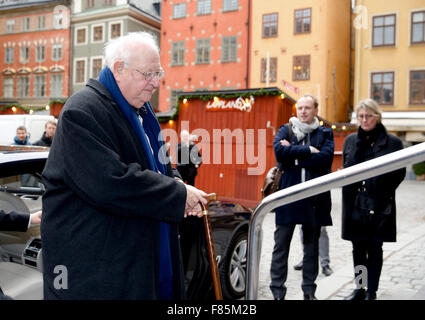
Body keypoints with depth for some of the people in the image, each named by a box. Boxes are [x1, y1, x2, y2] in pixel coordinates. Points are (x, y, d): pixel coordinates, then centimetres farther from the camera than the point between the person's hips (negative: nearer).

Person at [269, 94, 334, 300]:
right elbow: (279, 152, -13)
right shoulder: (285, 131, 7)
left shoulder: (325, 134, 8)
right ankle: (277, 291, 11)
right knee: (281, 245, 1)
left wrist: (294, 154, -13)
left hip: (314, 197, 1)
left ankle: (309, 291, 24)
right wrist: (308, 150, -13)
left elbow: (326, 157, -11)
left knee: (312, 246, 12)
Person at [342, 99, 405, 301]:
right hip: (355, 204, 3)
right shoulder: (351, 140, 9)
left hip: (378, 206, -3)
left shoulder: (392, 142, -3)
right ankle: (359, 289, 25)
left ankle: (371, 292, 16)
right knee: (358, 248, 12)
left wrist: (384, 192, -4)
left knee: (374, 249, 5)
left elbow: (399, 172, 1)